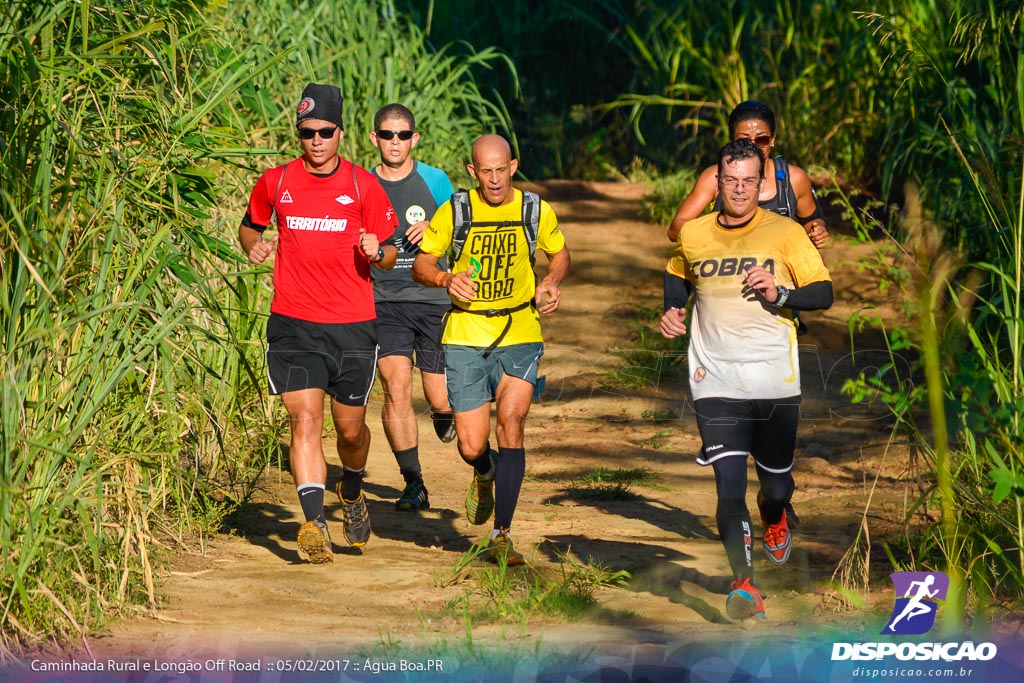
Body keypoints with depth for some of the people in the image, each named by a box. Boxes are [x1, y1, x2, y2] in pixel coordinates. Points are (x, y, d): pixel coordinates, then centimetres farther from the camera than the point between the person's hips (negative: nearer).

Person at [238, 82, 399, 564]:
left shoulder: (364, 186, 1)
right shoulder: (275, 183, 4)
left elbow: (390, 254, 7)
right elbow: (250, 225, 23)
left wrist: (376, 253, -16)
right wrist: (253, 245, 0)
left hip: (353, 326, 0)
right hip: (293, 325, 0)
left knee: (350, 426, 10)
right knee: (305, 419, -14)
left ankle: (352, 492, 41)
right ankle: (313, 523, -20)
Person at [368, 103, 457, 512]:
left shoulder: (435, 181, 3)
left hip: (433, 299, 0)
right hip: (384, 301, 0)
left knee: (441, 400, -1)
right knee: (396, 388, -15)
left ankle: (444, 415, 39)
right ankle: (414, 484, -4)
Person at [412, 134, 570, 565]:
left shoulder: (535, 211, 0)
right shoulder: (454, 212, -3)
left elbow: (560, 253, 17)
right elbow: (420, 264, 2)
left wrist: (550, 283, -4)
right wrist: (446, 278, -20)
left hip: (520, 336, 0)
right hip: (465, 337, 0)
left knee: (510, 426, -18)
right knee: (472, 447, -1)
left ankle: (501, 536, -11)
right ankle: (485, 475, 39)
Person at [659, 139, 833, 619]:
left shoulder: (785, 233, -2)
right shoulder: (693, 235, 6)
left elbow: (824, 293, -3)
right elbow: (678, 274, 28)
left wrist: (779, 293, -20)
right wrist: (672, 309, 9)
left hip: (775, 383, 0)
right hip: (715, 383, 0)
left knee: (777, 484, 12)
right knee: (729, 484, -14)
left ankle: (774, 520, 49)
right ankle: (743, 584, -10)